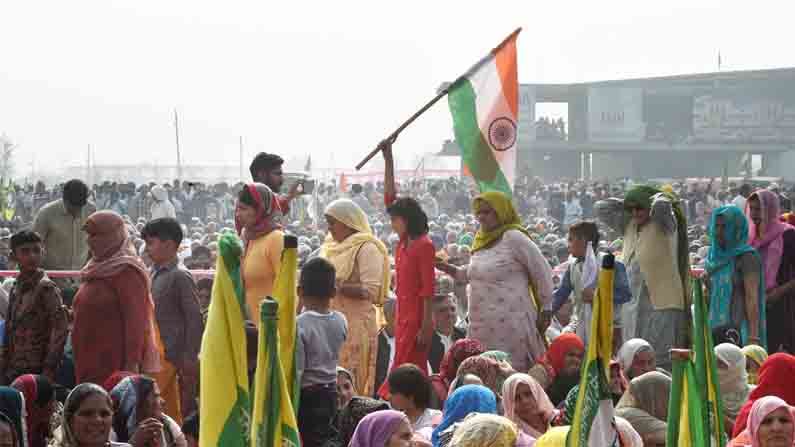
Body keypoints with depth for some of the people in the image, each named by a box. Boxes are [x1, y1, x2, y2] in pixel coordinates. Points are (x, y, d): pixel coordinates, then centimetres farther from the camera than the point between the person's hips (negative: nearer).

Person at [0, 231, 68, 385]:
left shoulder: (46, 288, -9)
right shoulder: (16, 288, 12)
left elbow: (60, 329, -15)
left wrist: (49, 369, -18)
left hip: (36, 372, -7)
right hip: (13, 372, 7)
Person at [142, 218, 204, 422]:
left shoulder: (180, 277, -11)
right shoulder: (154, 273, 13)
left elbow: (194, 319, -13)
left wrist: (190, 357, -16)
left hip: (168, 353, -8)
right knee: (171, 411, 11)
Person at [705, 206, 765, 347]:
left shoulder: (747, 257, -7)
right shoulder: (716, 257, 14)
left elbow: (752, 299, -14)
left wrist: (753, 338, -20)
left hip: (739, 331, -7)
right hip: (716, 329, 7)